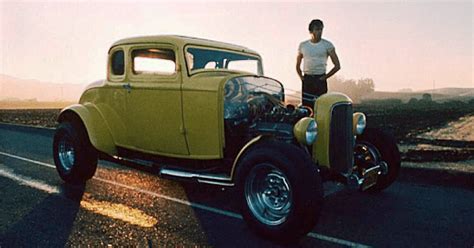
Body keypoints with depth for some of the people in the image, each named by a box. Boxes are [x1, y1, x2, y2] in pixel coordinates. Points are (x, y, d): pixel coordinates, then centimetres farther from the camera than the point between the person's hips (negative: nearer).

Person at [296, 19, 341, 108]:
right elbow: (298, 65, 20)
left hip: (320, 80, -2)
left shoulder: (327, 45, 0)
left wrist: (325, 77, -3)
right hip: (306, 80, 3)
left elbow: (337, 66, 1)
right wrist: (301, 77, 7)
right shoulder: (303, 45, 8)